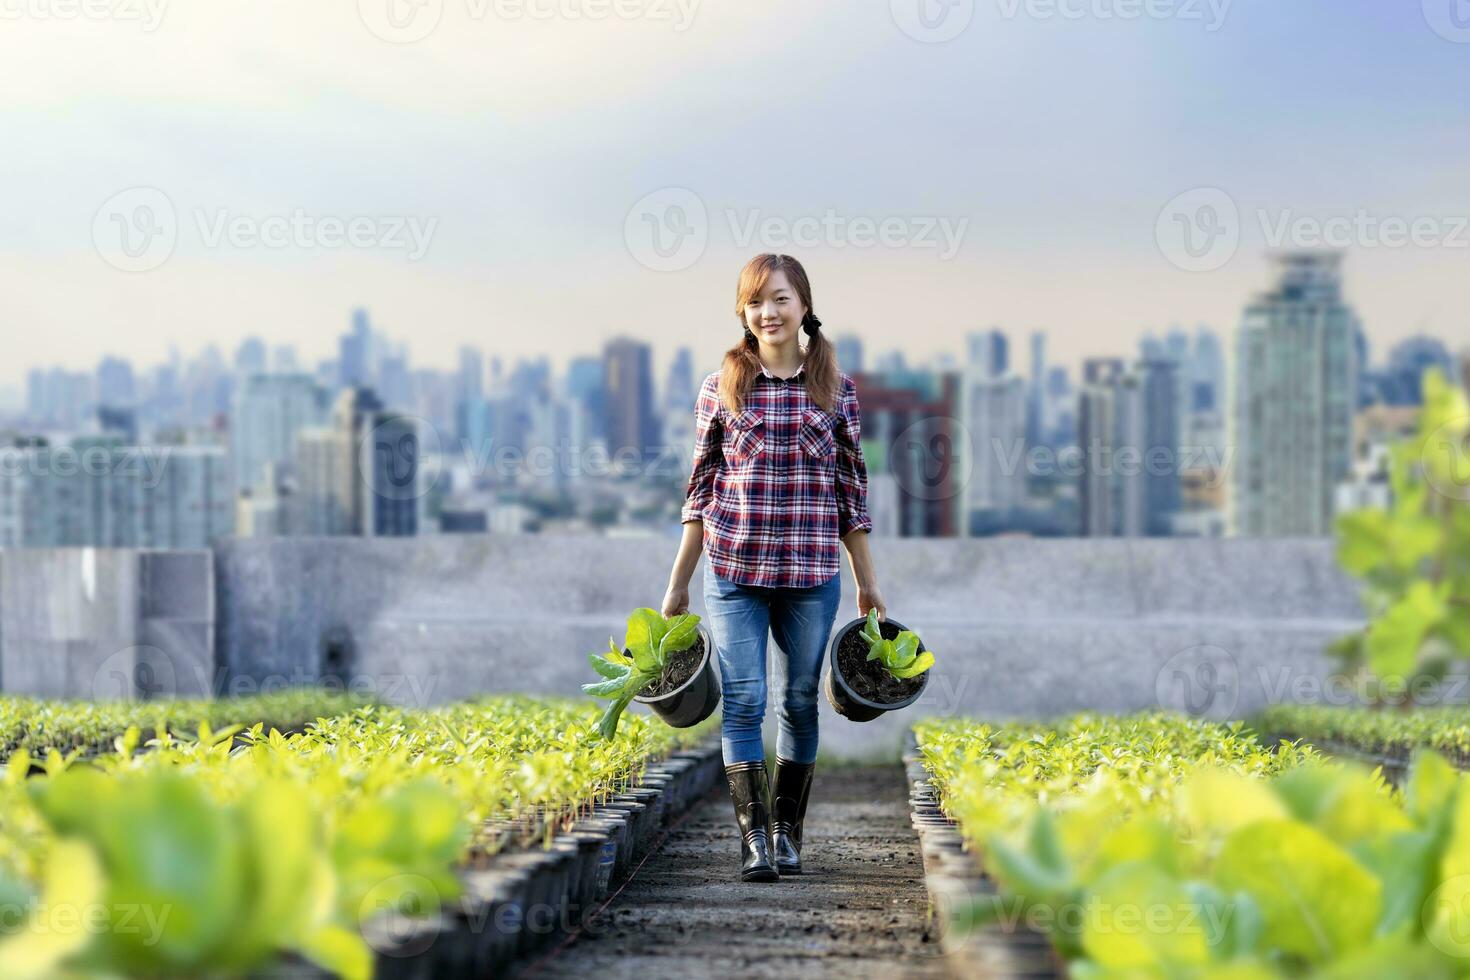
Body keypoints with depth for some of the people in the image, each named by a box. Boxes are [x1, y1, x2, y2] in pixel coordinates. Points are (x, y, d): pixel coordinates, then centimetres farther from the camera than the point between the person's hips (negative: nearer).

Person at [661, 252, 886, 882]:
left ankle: (787, 830, 20)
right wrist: (677, 585, 7)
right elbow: (701, 489, 7)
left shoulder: (836, 390, 5)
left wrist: (867, 583, 10)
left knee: (799, 702, 7)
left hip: (812, 573, 1)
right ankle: (752, 836, -1)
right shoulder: (721, 389, 4)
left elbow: (852, 491, 9)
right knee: (743, 700, -5)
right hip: (734, 570, -1)